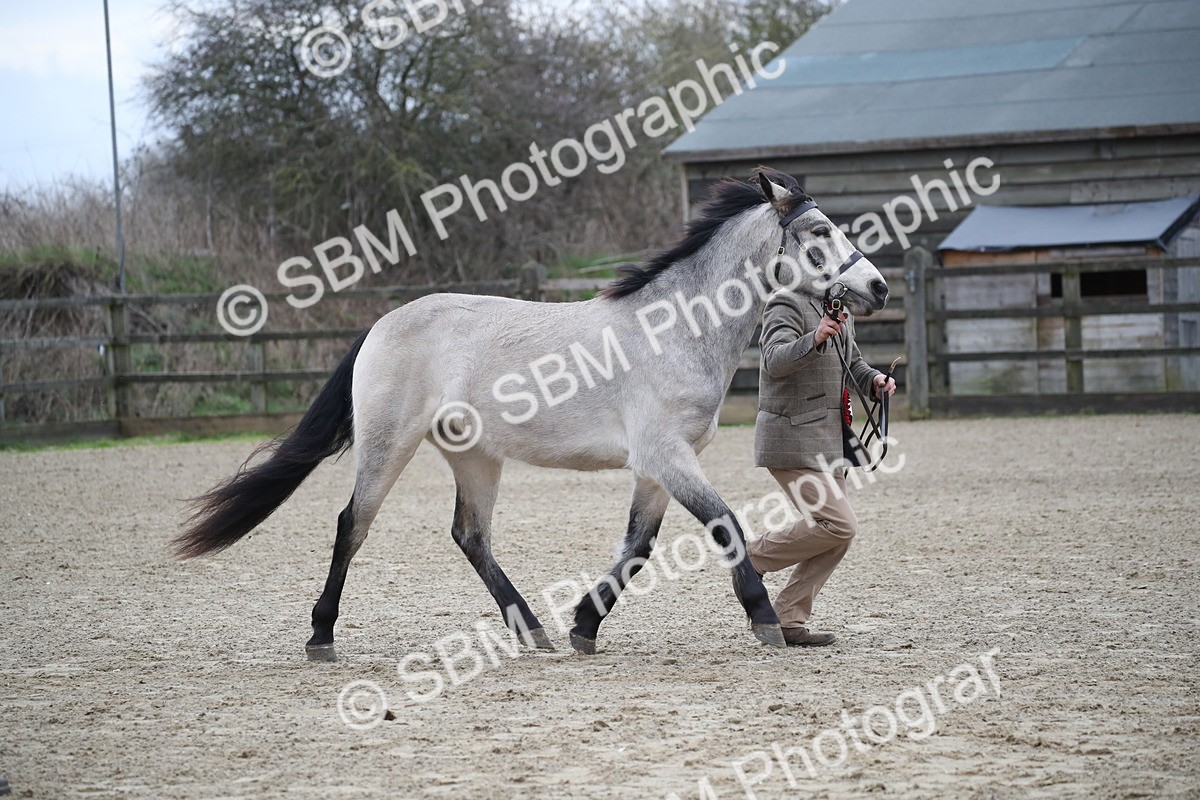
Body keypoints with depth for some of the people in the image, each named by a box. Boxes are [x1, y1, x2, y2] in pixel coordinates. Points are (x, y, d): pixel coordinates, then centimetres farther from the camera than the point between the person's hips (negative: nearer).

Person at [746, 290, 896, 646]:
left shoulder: (841, 310, 15)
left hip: (829, 441, 10)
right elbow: (775, 361, -26)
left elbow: (851, 362, 28)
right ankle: (752, 557, 0)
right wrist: (815, 338, -44)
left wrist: (874, 379, 6)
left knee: (837, 535, 6)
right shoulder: (787, 303, -12)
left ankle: (789, 621, 11)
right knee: (839, 525, -17)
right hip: (793, 439, -10)